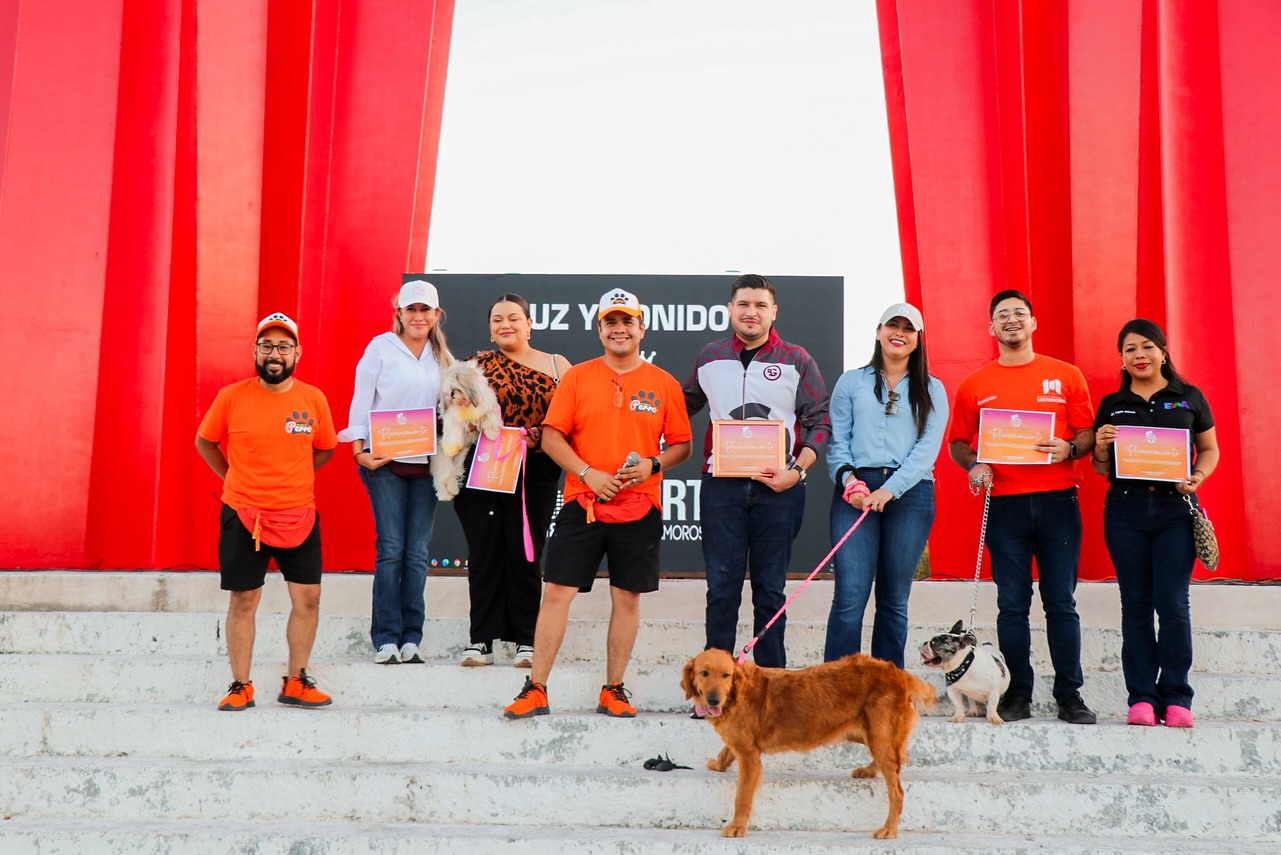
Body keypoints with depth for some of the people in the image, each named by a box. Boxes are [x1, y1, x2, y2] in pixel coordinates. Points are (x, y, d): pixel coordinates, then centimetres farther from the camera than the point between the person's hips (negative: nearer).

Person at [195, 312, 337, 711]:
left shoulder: (313, 399, 1)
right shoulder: (231, 397, -4)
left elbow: (324, 449, 15)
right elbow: (204, 442, 10)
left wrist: (289, 480, 9)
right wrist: (235, 480, 7)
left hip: (299, 515, 2)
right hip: (243, 515, -2)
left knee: (308, 598, 2)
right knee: (243, 601, 4)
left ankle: (295, 683, 16)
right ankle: (241, 687, 14)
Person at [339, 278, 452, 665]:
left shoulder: (442, 356, 13)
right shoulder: (381, 347, 0)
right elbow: (361, 401, -1)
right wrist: (360, 450, -10)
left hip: (426, 463, 4)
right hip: (385, 461, -4)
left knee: (418, 552, 1)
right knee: (390, 548, -7)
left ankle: (411, 639, 5)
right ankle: (386, 640, -3)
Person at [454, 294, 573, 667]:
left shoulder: (556, 365, 8)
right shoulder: (477, 365, 11)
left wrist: (539, 438, -13)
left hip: (533, 472, -1)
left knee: (525, 554, 1)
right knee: (483, 555, 2)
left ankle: (525, 641, 9)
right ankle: (482, 640, 8)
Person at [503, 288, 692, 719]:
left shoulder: (664, 384, 6)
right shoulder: (577, 377, 5)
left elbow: (681, 444, 9)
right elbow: (551, 437, 2)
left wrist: (652, 465, -10)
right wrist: (588, 473, -11)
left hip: (639, 508, 1)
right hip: (582, 503, -1)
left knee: (627, 598, 5)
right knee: (556, 591, -4)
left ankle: (613, 691, 17)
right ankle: (535, 690, 3)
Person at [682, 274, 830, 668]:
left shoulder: (797, 361, 4)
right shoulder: (710, 358, 11)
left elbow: (820, 423, 2)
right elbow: (685, 407, 21)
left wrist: (797, 470, -12)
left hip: (779, 488, -1)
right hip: (721, 484, 1)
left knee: (770, 588, 5)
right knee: (721, 587, 1)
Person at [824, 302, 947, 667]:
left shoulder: (931, 390, 12)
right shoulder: (851, 382, 14)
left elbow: (927, 448, 1)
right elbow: (837, 440, 7)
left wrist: (890, 490, -12)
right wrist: (847, 477, -12)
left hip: (910, 492, 1)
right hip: (856, 492, -1)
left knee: (894, 600, 5)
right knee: (850, 595, -10)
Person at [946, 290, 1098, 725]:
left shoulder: (1067, 376, 9)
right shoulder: (973, 386, 10)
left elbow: (1088, 433, 8)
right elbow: (957, 443, 13)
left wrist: (1068, 449, -13)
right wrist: (974, 465, -7)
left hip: (1057, 501, 0)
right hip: (1004, 503, 1)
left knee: (1061, 602, 0)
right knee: (1012, 604, 2)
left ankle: (1069, 694, 7)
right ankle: (1017, 695, 10)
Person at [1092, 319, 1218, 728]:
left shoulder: (1189, 398, 8)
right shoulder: (1111, 405, 11)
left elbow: (1210, 450, 13)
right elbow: (1101, 468, 14)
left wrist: (1197, 477, -6)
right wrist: (1100, 447, -7)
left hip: (1175, 509, -1)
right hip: (1125, 510, 1)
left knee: (1173, 603, -6)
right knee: (1136, 605, 3)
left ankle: (1176, 698, 3)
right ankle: (1141, 696, 7)